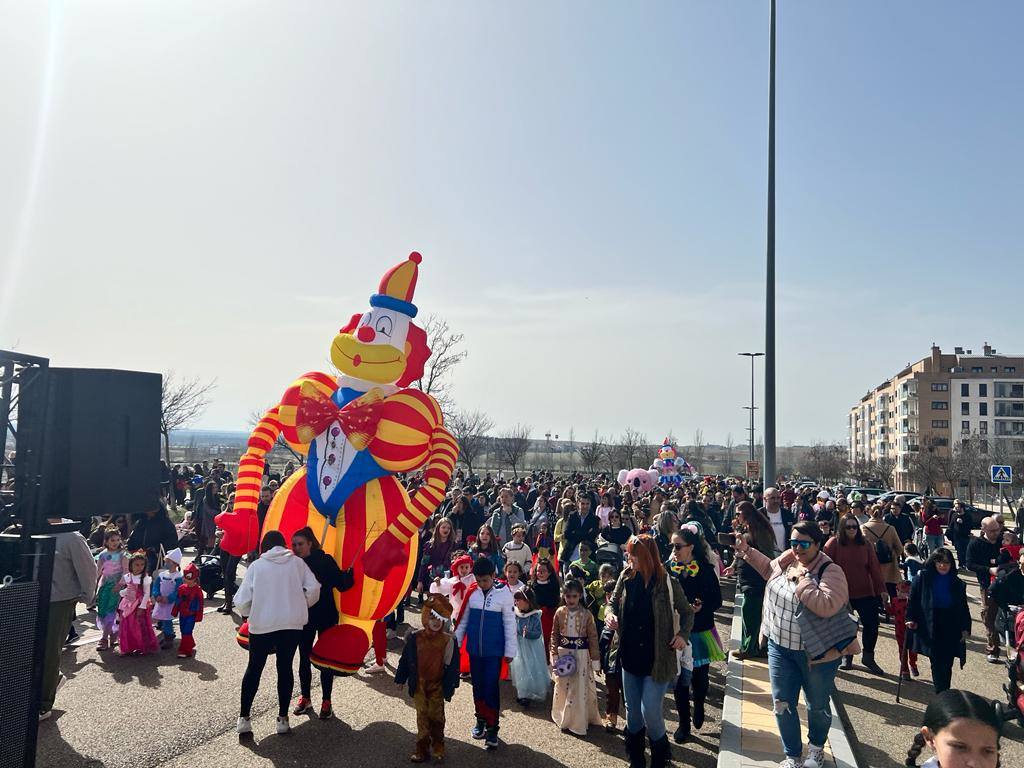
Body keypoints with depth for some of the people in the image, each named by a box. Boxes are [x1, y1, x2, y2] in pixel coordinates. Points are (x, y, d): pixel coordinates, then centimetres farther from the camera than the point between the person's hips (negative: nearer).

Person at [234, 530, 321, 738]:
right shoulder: (297, 562, 4)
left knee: (254, 669, 14)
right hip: (292, 625, 1)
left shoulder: (256, 566, 1)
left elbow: (242, 600, -3)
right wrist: (302, 606, 15)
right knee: (285, 668, 12)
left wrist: (248, 612, 18)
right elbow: (313, 588, -3)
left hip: (261, 626, -1)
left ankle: (244, 719, 13)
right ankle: (283, 719, 16)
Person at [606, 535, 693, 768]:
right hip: (630, 655, 4)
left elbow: (687, 612, 0)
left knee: (650, 710, -3)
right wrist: (610, 615, -12)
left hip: (657, 659, -4)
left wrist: (683, 635, -16)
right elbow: (614, 602, 9)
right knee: (632, 710, 15)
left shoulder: (667, 583, -15)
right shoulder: (626, 577, -5)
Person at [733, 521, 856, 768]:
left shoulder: (831, 572, -20)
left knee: (817, 706, 18)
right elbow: (769, 568, 22)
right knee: (782, 704, 10)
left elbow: (826, 607, -36)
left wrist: (801, 578, -29)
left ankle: (816, 747, 46)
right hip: (780, 646, 5)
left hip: (817, 653, -5)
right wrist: (747, 551, 17)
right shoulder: (786, 560, -2)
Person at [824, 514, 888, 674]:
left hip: (865, 592, 2)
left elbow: (874, 567, 0)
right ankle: (846, 656, 28)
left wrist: (882, 589, -4)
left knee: (872, 624, -1)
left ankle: (868, 657, 19)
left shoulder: (865, 544, 2)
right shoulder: (833, 543, -6)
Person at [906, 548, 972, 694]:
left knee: (947, 665, 6)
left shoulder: (957, 584, 6)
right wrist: (911, 619, -5)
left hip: (951, 631, 2)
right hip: (930, 630, -2)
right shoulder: (922, 578, -1)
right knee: (937, 664, -5)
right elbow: (913, 599, 2)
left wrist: (965, 628, 4)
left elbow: (963, 608, 11)